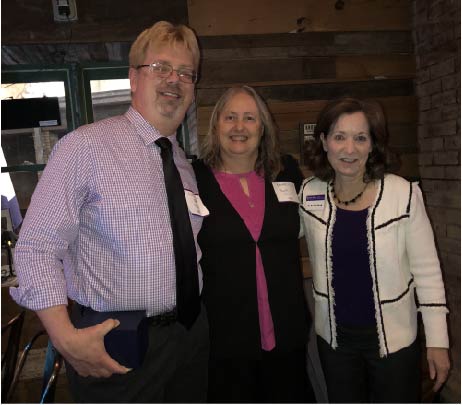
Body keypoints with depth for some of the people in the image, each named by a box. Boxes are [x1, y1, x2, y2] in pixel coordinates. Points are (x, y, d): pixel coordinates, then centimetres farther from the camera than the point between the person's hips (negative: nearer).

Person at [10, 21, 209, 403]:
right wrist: (66, 338, -22)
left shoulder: (187, 165, 9)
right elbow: (37, 248, -14)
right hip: (116, 347, -6)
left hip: (192, 337, 6)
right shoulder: (85, 147, -12)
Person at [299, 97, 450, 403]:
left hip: (394, 338, -2)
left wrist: (438, 341, -7)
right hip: (334, 337, 3)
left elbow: (427, 270, -9)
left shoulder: (403, 194, -16)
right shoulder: (309, 194, -7)